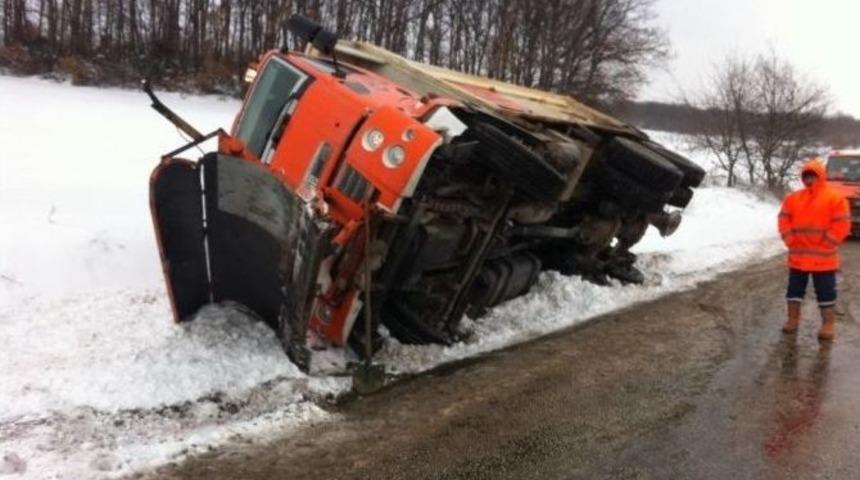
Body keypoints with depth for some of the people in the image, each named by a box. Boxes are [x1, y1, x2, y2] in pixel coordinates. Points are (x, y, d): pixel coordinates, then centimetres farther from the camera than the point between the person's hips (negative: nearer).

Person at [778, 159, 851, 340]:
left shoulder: (834, 197, -5)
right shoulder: (793, 198, 8)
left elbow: (842, 224, -9)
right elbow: (784, 219, 9)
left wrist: (827, 243, -13)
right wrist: (789, 239, -3)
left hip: (823, 257, -4)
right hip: (797, 255, 4)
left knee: (825, 291, 3)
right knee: (795, 288, 12)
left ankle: (828, 324, 12)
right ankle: (793, 319, 23)